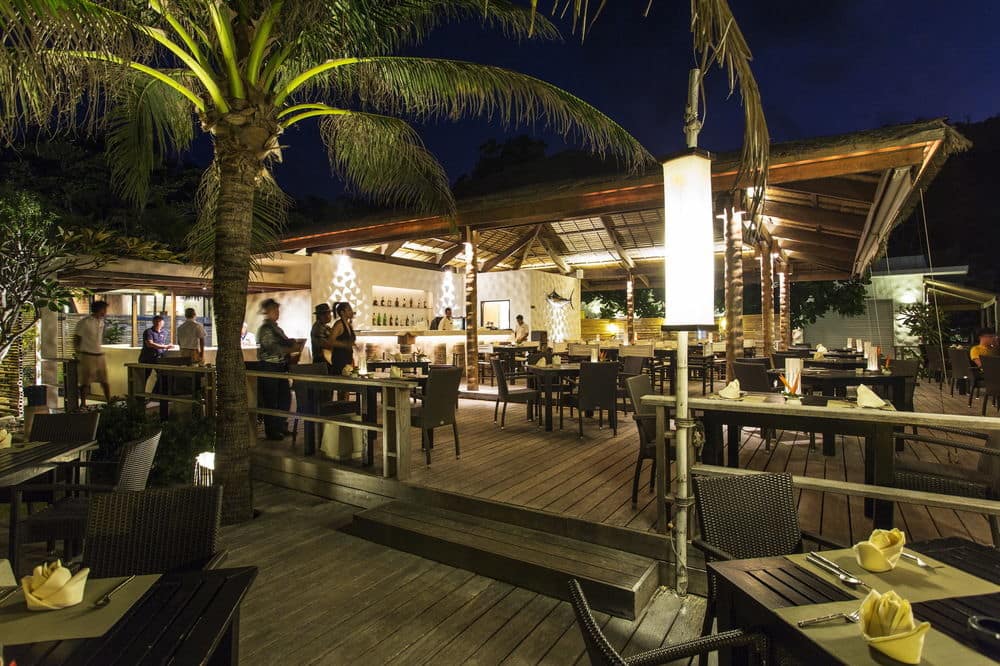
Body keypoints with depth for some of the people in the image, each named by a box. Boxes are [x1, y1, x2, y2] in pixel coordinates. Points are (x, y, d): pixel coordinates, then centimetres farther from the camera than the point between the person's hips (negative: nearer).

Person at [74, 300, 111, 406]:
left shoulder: (101, 322, 11)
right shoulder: (84, 322, -9)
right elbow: (76, 339, -4)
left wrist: (99, 350, 18)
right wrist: (78, 354, -3)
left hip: (100, 355, 6)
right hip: (87, 356, -6)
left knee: (105, 381, 8)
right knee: (85, 382, 1)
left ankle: (109, 401, 14)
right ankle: (83, 404, 10)